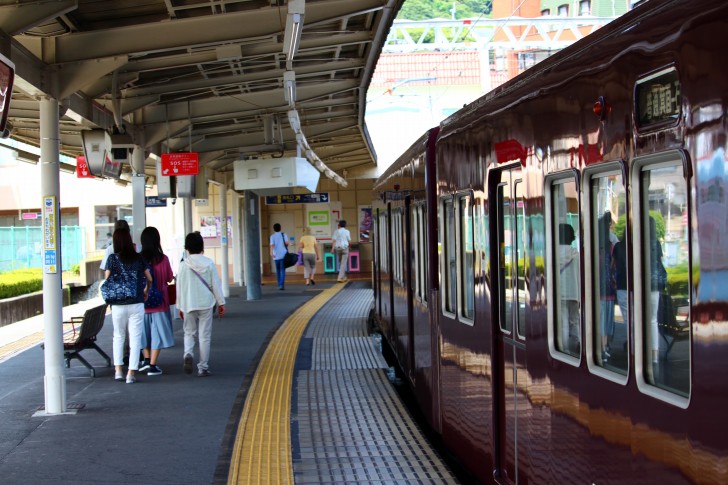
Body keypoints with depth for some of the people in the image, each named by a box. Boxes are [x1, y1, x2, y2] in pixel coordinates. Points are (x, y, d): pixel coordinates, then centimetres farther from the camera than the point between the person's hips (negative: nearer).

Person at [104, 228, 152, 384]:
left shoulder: (113, 258, -4)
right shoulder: (138, 258, 1)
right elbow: (149, 278, 8)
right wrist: (146, 292, 26)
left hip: (118, 305, 0)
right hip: (137, 304, 0)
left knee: (118, 336, 18)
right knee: (135, 338, 3)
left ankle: (118, 370, 13)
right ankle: (131, 373, -1)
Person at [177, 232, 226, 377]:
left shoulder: (183, 265, -5)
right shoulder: (209, 263, -5)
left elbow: (179, 287, 1)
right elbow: (216, 284, -1)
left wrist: (180, 306, 12)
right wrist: (221, 303, 9)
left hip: (188, 305, 0)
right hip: (206, 304, 0)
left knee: (189, 332, 15)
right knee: (204, 336, 5)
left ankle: (188, 354, -14)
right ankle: (203, 367, 6)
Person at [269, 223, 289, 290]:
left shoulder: (272, 236, 3)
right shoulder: (283, 234, 4)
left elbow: (272, 245, -12)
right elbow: (287, 243, -8)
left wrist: (271, 253, -24)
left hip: (276, 256, 1)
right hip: (283, 255, -1)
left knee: (278, 270, 16)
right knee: (282, 270, -4)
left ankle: (279, 284, 22)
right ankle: (282, 284, -19)